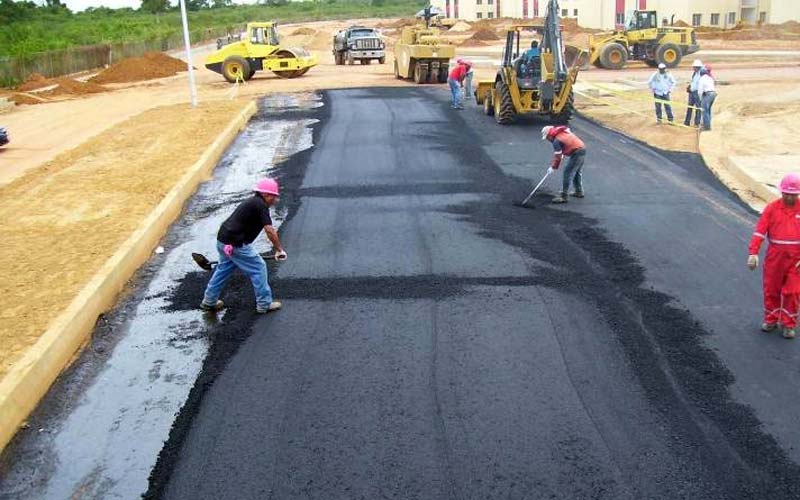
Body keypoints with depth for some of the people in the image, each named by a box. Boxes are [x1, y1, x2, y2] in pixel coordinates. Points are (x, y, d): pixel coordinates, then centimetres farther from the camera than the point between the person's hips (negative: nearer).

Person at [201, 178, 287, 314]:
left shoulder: (252, 202, 17)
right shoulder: (260, 205, -13)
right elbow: (269, 230, -19)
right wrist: (280, 249, -11)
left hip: (223, 240, 10)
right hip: (236, 245, -10)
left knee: (223, 269, 25)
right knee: (258, 268, 3)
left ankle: (209, 301, 36)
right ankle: (264, 304, 11)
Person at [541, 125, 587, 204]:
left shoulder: (556, 141, -13)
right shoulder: (564, 131, 12)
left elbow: (557, 156, -9)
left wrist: (553, 167, 4)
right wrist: (562, 154, 25)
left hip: (576, 153, -10)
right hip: (582, 149, 10)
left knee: (568, 173, -7)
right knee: (577, 172, 23)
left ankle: (563, 196, -8)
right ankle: (579, 192, 36)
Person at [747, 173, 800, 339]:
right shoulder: (772, 208, -3)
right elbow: (760, 231, -8)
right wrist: (753, 253, -17)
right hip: (775, 256, 1)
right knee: (771, 289, 10)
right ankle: (771, 320, 26)